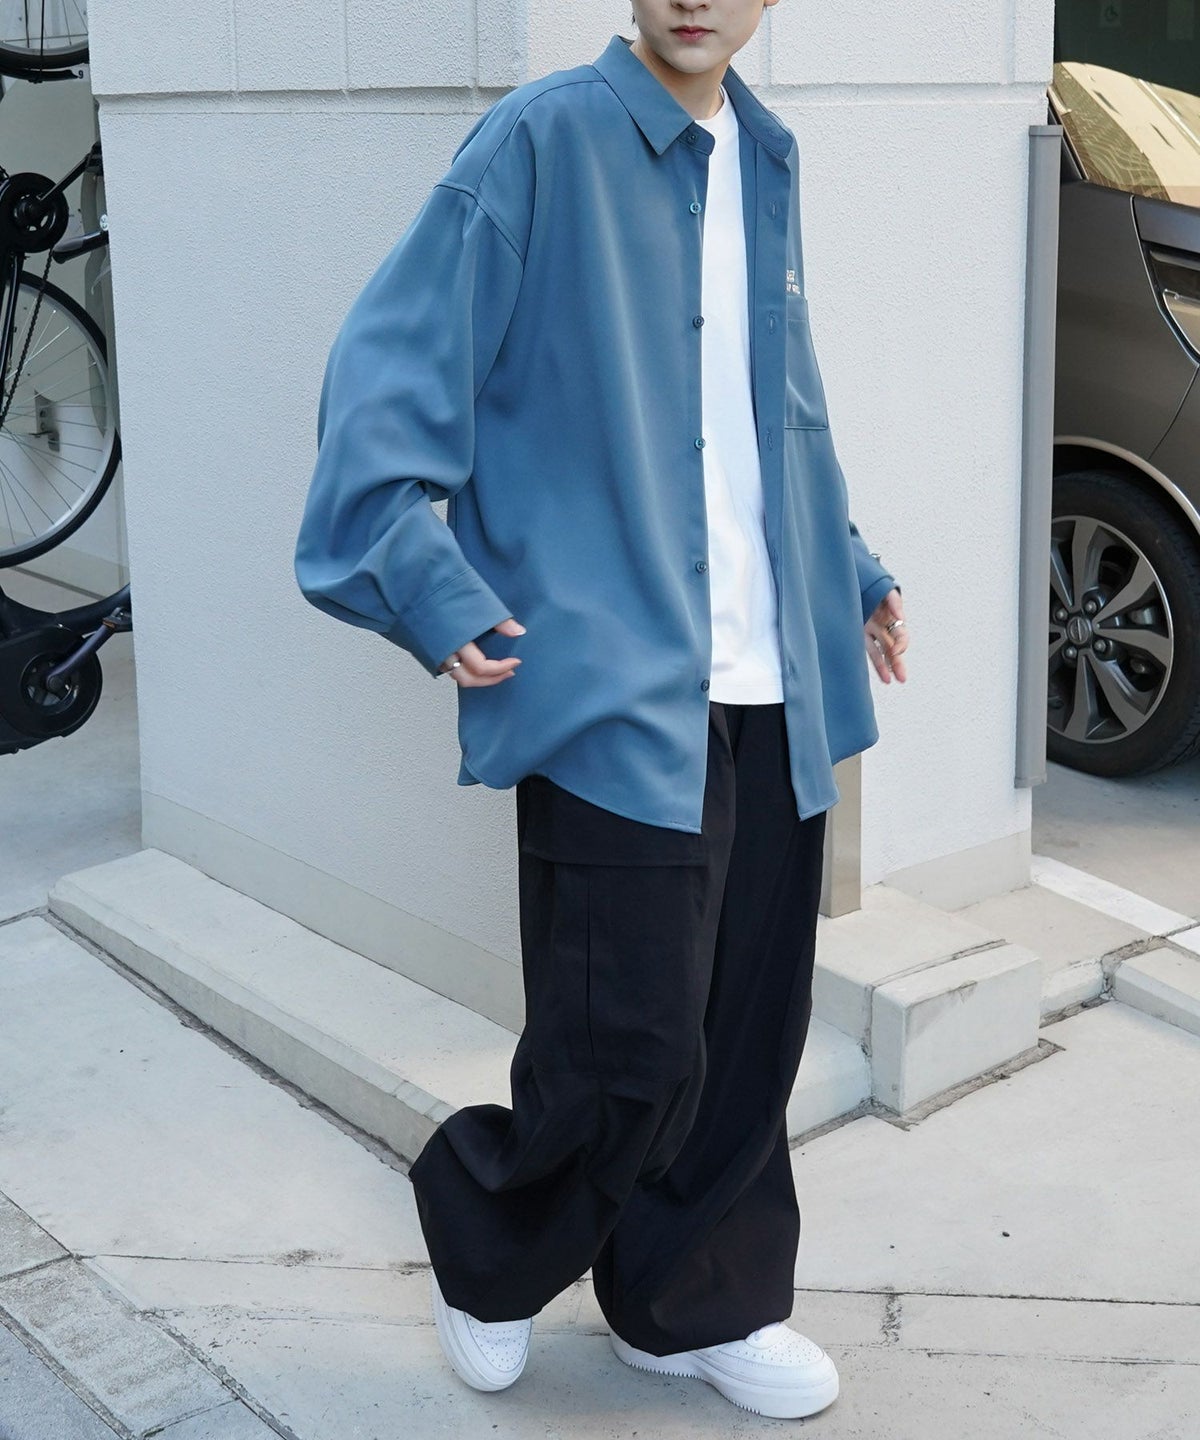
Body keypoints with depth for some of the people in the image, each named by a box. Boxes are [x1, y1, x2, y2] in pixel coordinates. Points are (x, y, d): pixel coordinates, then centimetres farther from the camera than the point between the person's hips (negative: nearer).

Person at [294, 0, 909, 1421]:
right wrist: (427, 587, -19)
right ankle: (488, 1250, 26)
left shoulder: (765, 163, 14)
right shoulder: (544, 141, -7)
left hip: (769, 691, 7)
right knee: (627, 1060, -4)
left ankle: (699, 1303, 32)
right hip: (614, 691, -6)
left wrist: (850, 571, 25)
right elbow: (389, 372, -11)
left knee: (752, 1031, 11)